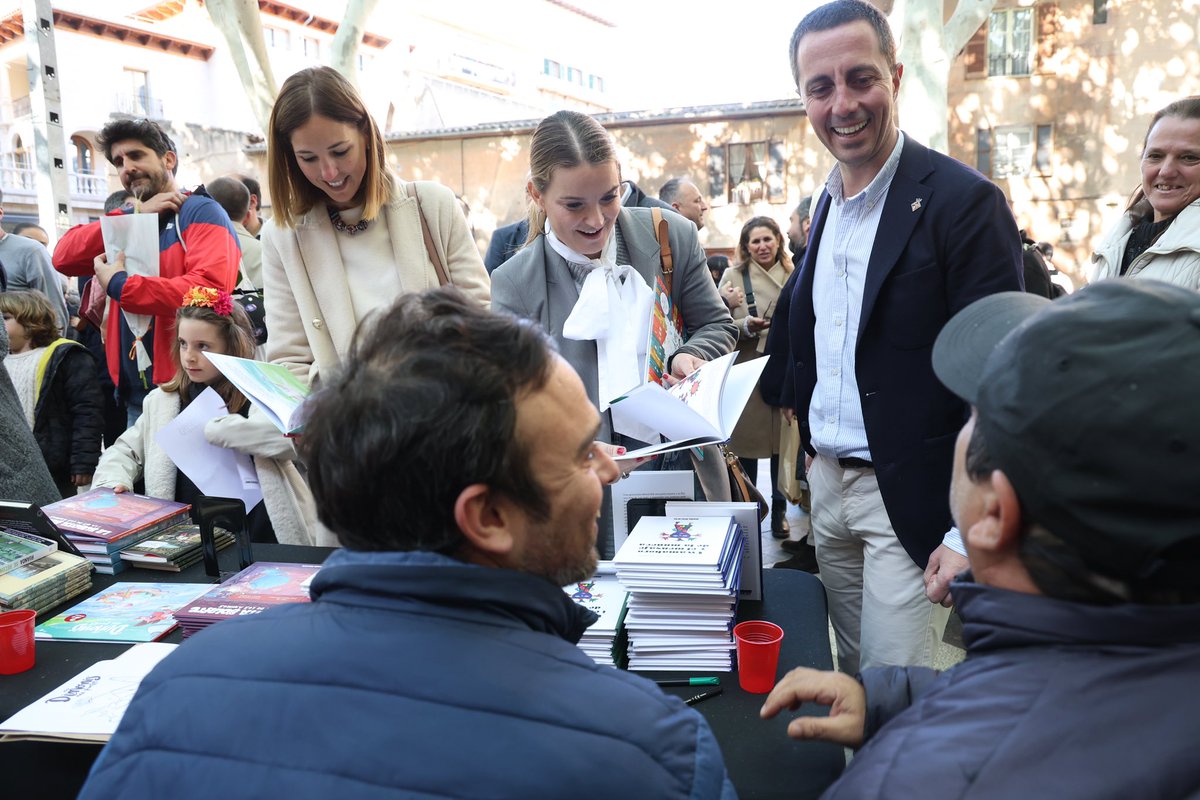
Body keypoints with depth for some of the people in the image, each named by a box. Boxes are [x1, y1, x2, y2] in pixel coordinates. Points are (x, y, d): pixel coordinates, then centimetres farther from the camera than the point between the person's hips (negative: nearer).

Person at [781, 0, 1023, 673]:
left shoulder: (964, 201, -14)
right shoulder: (827, 203, 9)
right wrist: (813, 452, 12)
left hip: (911, 497, -7)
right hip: (827, 479, 7)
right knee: (851, 678, 19)